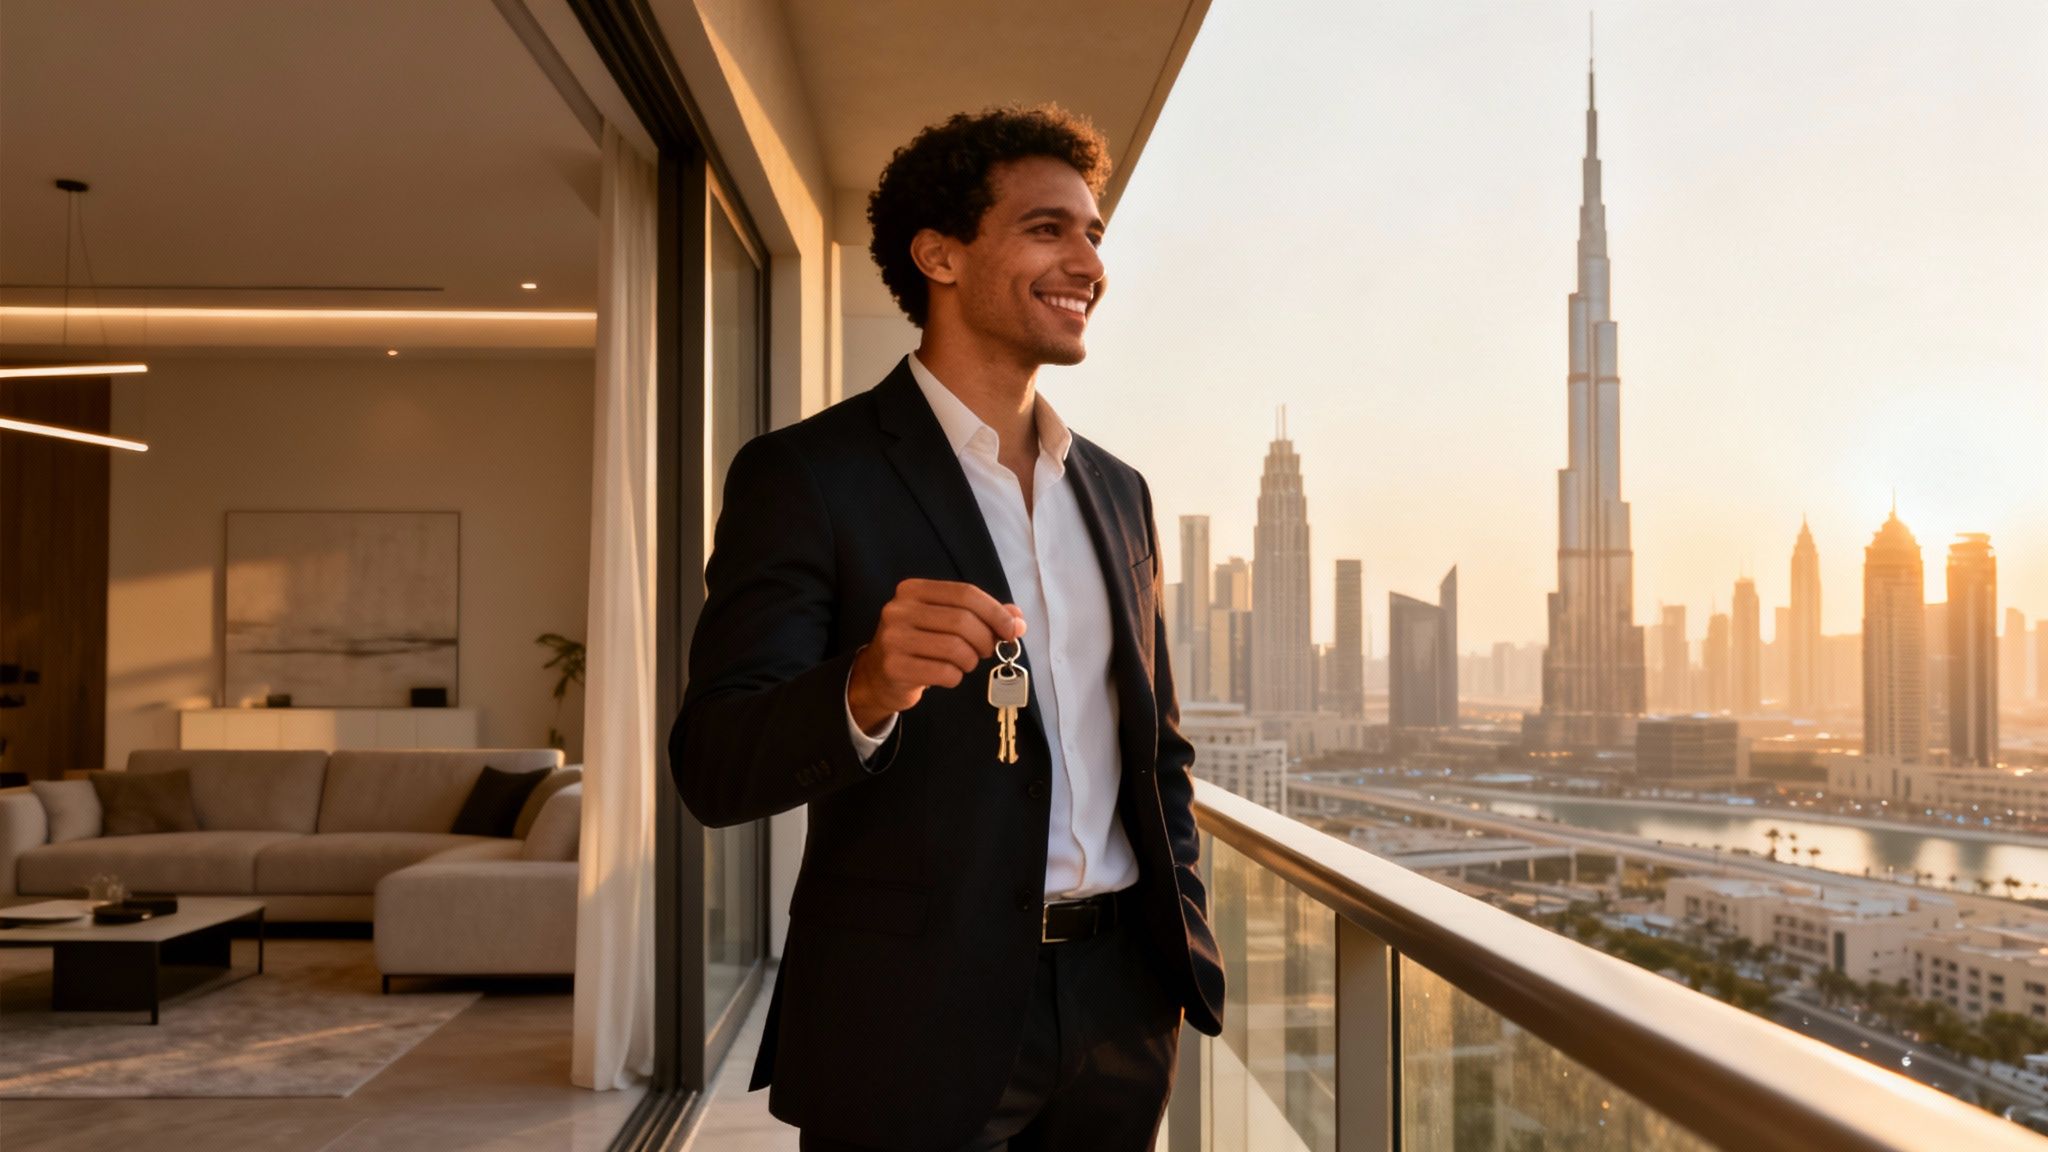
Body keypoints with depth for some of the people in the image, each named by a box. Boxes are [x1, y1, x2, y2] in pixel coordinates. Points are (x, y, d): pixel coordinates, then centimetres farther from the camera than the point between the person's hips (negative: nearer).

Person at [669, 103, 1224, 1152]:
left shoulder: (1117, 492, 11)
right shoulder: (804, 475, -8)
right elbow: (714, 767, -15)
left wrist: (1183, 943, 9)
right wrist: (867, 687, -34)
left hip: (1119, 1005, 6)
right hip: (912, 1026, -5)